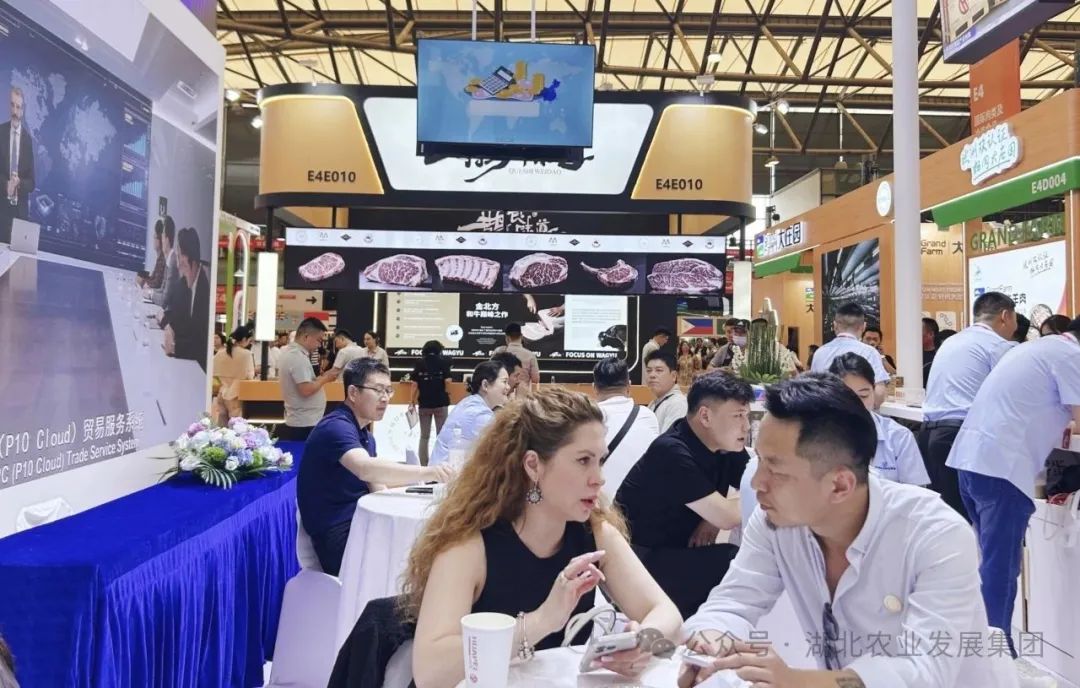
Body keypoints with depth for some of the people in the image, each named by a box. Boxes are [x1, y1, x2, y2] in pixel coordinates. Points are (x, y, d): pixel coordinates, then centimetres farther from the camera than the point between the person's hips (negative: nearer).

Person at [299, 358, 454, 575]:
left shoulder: (365, 435, 16)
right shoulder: (336, 427, -15)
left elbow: (375, 484, 8)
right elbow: (366, 469, -35)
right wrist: (426, 473, -43)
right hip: (338, 536, -9)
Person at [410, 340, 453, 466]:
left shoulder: (419, 363, 3)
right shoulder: (443, 362, -2)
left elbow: (415, 384, -1)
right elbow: (447, 382, -10)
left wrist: (412, 403, 6)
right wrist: (446, 394, 9)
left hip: (424, 403, 2)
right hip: (441, 403, -2)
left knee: (424, 436, 10)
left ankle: (423, 465, 13)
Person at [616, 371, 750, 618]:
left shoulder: (727, 447, 1)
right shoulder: (672, 452, -24)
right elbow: (727, 516, -25)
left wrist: (715, 517, -17)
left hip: (675, 553, 8)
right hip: (635, 564, -8)